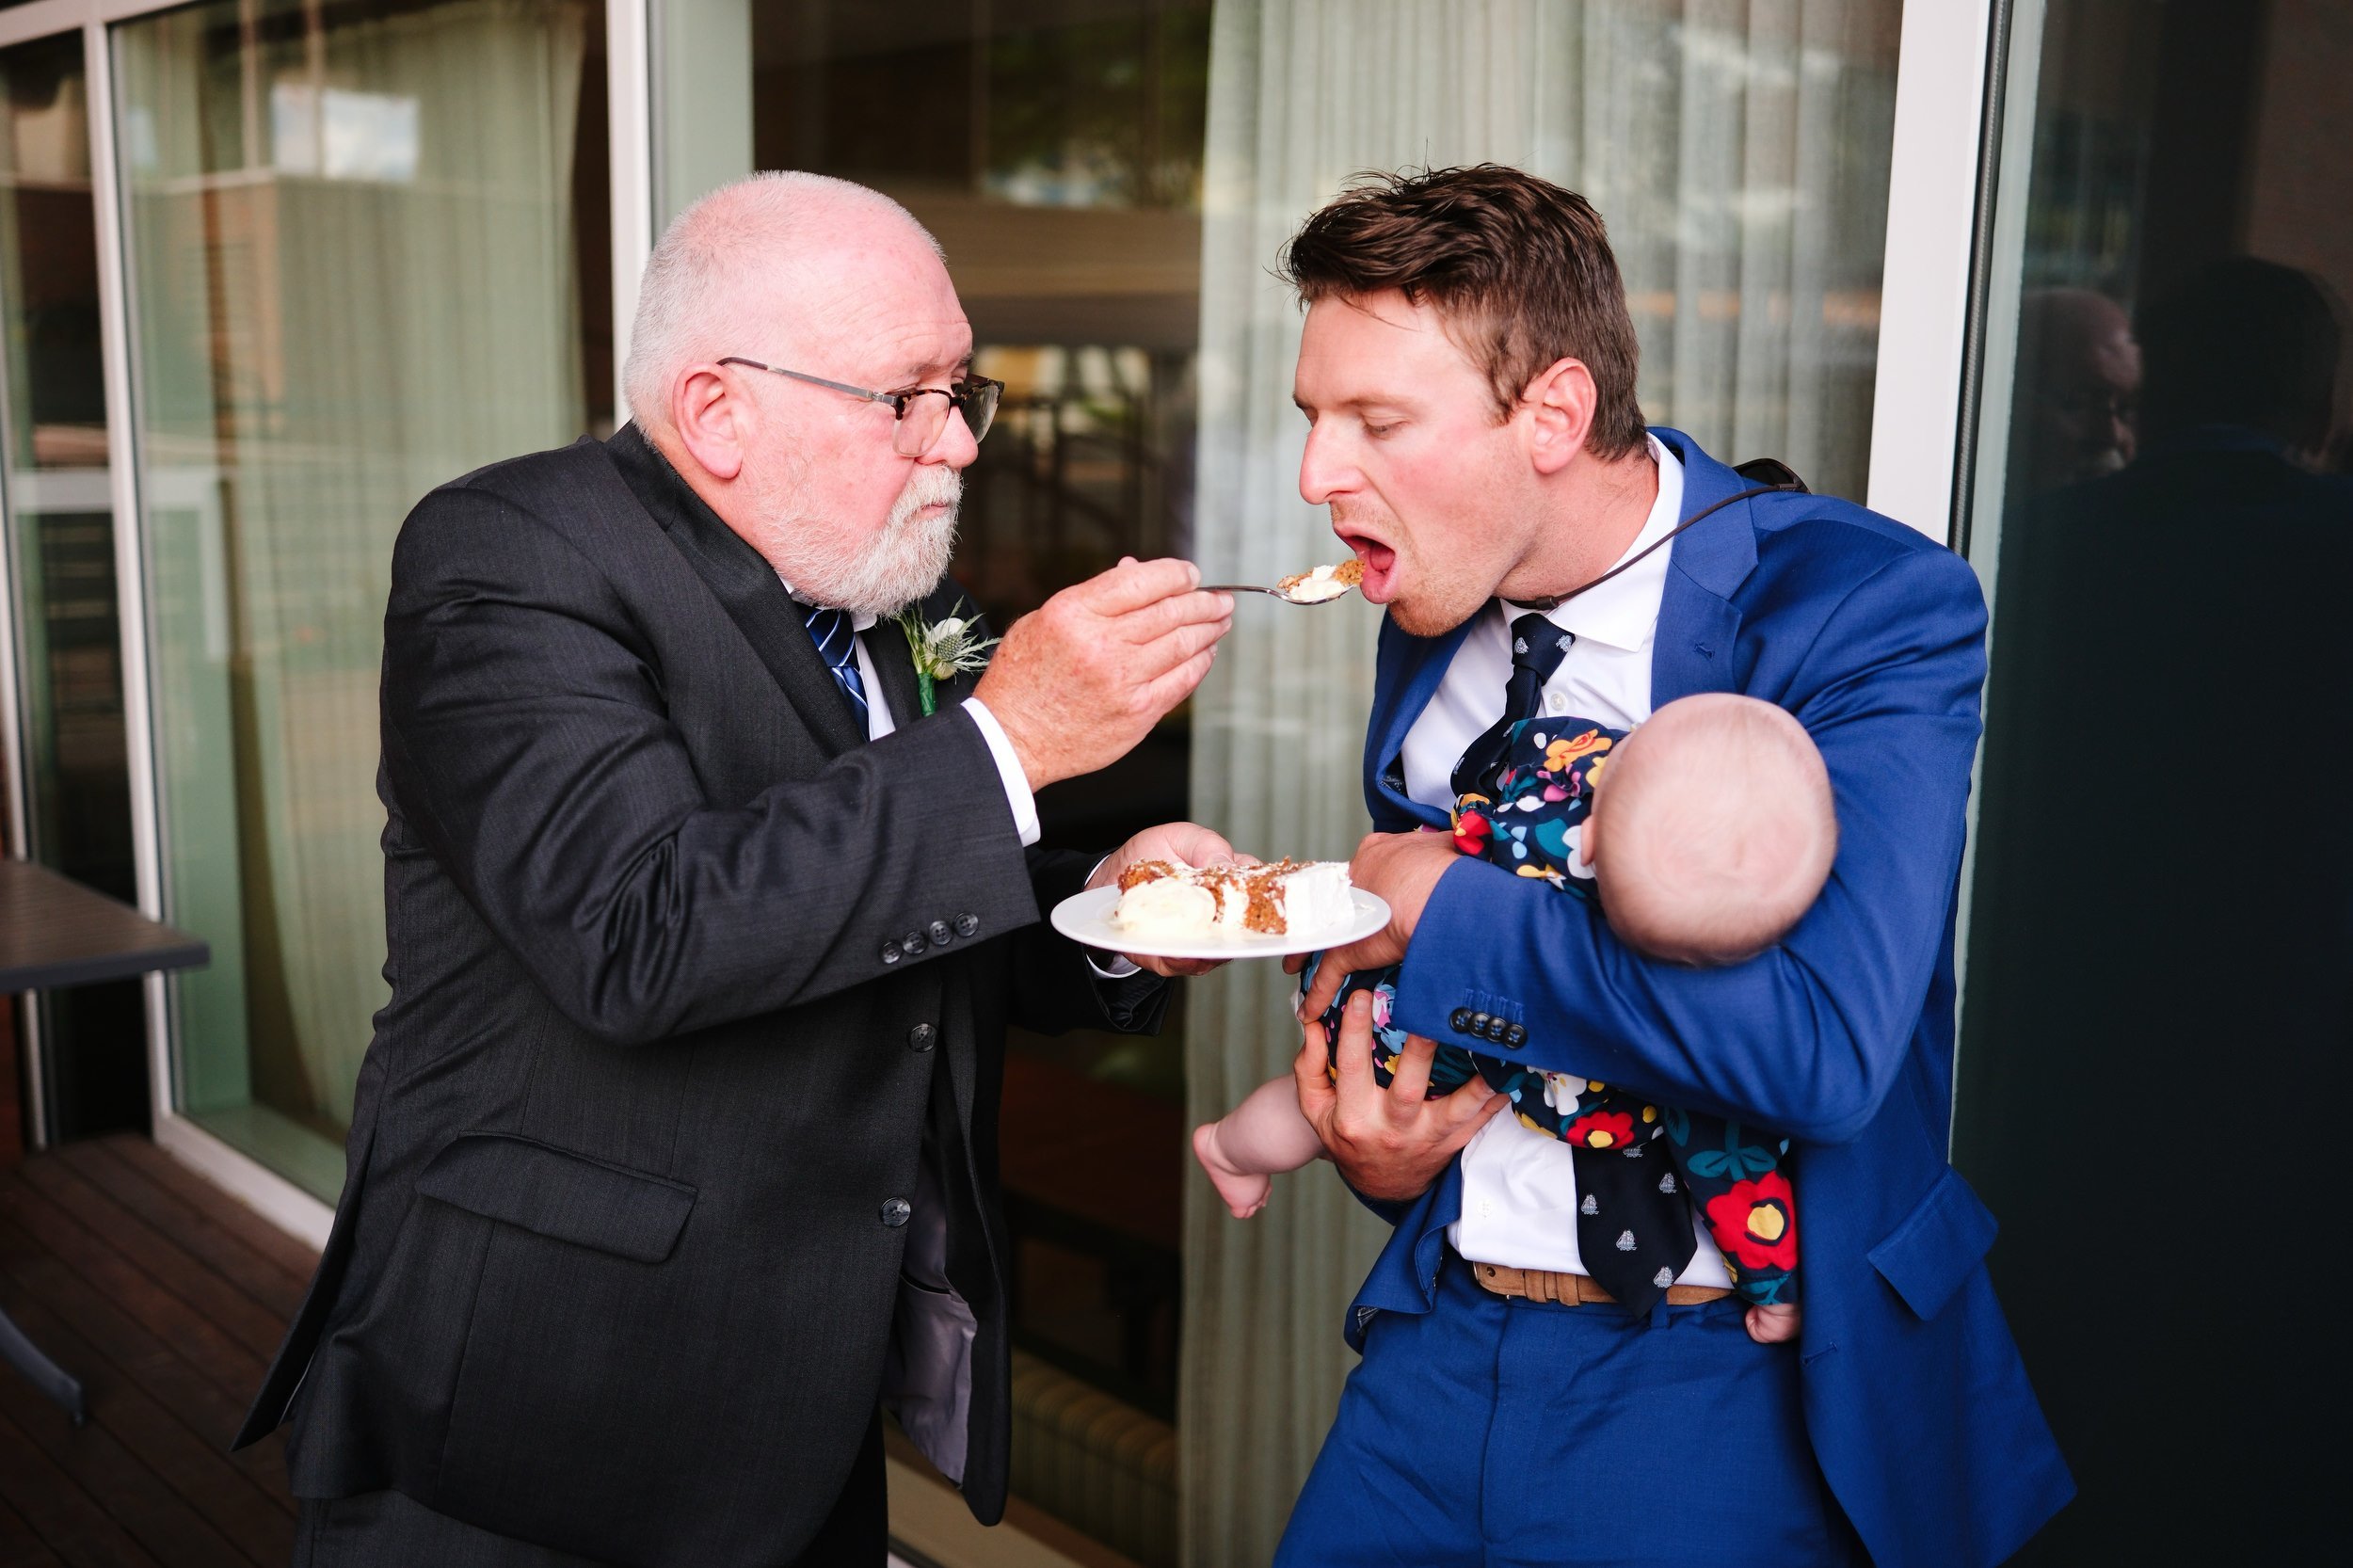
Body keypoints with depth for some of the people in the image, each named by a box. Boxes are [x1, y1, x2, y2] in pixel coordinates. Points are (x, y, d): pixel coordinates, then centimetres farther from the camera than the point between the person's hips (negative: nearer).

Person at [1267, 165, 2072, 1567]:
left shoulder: (1871, 607, -17)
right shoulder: (1430, 629, 4)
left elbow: (1819, 1040, -30)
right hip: (1443, 1336, 6)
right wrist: (1372, 1141, -4)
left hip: (1722, 1383, -5)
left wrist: (1448, 910, -19)